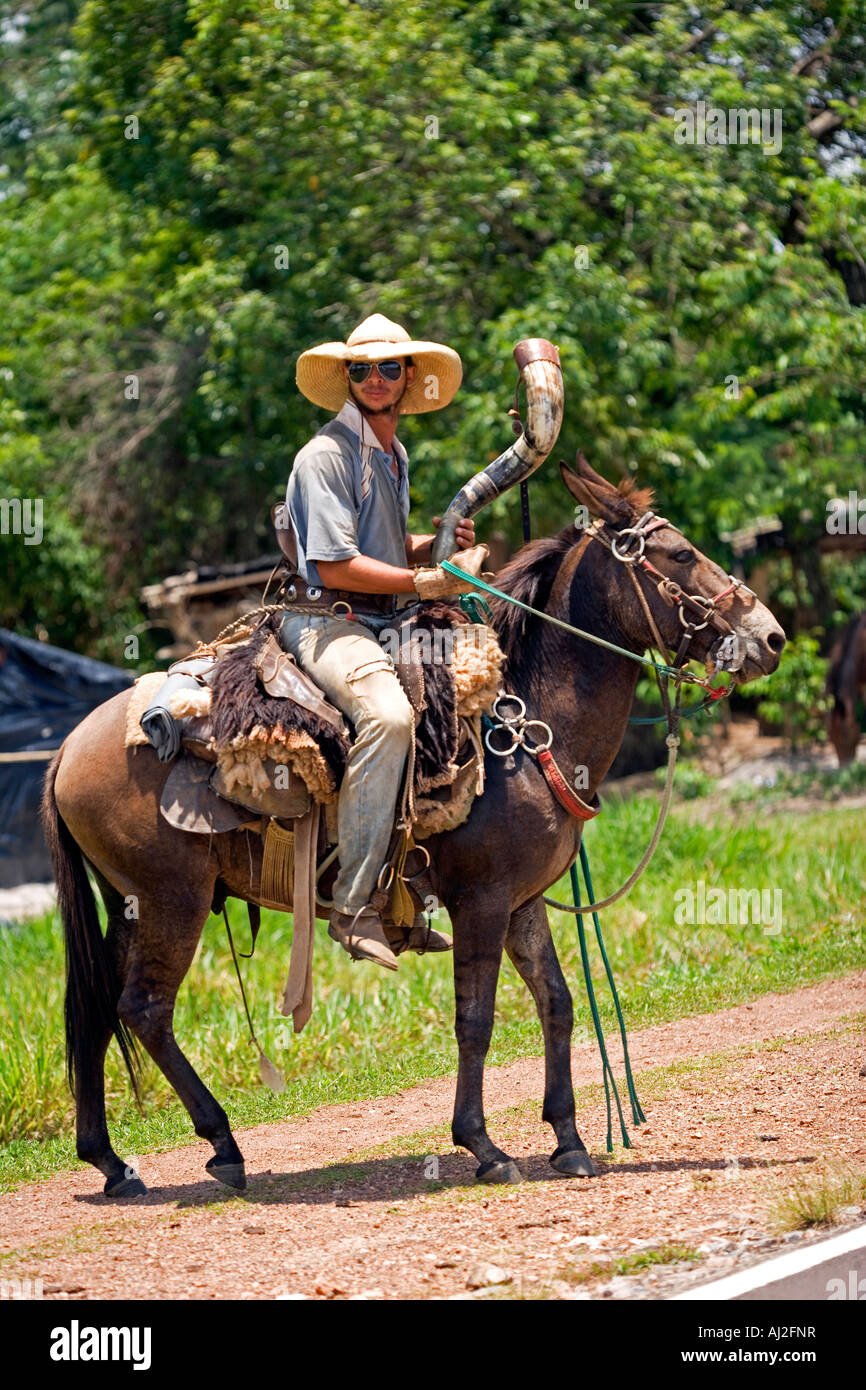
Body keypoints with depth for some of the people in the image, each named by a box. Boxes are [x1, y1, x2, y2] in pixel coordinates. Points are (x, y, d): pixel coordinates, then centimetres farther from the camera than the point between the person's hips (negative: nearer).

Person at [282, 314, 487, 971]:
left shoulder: (393, 457, 19)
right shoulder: (326, 455, -11)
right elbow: (336, 566, -17)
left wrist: (437, 545, 8)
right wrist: (426, 581, -16)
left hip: (384, 623, 10)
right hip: (327, 621, -10)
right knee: (389, 714, -36)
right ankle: (355, 906, -35)